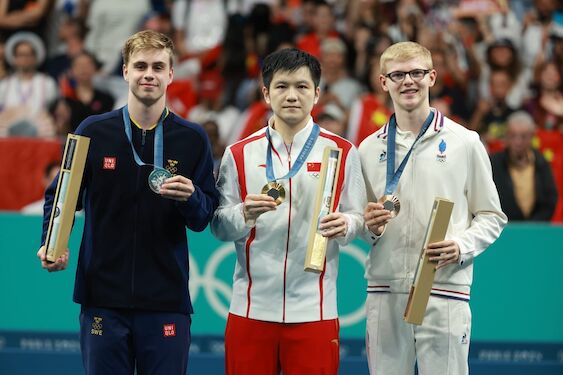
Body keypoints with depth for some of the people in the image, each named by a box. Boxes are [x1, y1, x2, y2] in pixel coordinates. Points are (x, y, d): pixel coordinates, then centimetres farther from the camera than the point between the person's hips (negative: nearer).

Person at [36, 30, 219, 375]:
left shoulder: (192, 139, 3)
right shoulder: (94, 132, 3)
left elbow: (204, 218, 5)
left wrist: (191, 198, -17)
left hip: (166, 303, 0)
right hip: (103, 298, 0)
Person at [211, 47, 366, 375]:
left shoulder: (342, 152, 6)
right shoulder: (240, 154, 7)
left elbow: (358, 219, 7)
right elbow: (219, 226, 6)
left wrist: (344, 225, -15)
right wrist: (244, 215, -15)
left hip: (314, 310, -1)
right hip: (251, 308, 1)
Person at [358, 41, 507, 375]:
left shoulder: (464, 142, 3)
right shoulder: (369, 149, 12)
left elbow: (492, 216, 6)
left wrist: (462, 246, -12)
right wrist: (370, 226, -3)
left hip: (445, 290, -3)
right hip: (384, 290, 3)